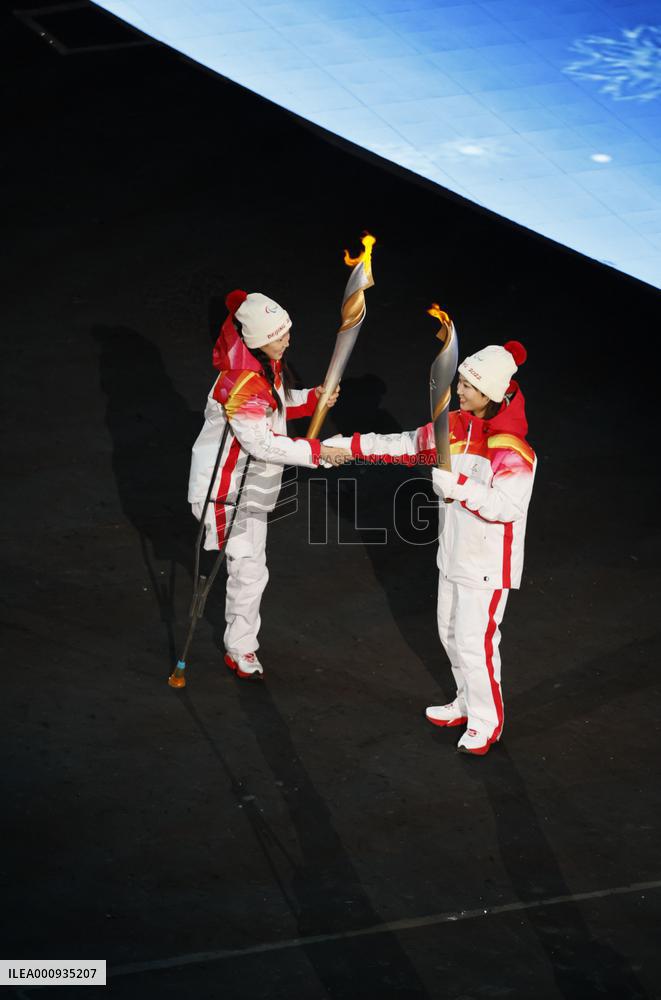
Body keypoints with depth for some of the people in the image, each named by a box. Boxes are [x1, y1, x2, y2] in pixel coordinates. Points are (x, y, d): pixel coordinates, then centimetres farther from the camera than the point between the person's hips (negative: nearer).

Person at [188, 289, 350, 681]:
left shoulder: (267, 365, -2)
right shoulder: (242, 384, -30)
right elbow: (261, 443, -30)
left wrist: (311, 399, -2)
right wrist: (315, 452, -29)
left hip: (253, 484, 10)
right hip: (226, 489, -10)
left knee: (251, 567, 21)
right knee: (249, 571, -5)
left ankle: (241, 643, 38)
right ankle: (241, 651, 11)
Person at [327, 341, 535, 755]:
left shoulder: (512, 448, -24)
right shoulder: (457, 426, 0)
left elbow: (507, 506, -29)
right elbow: (410, 445, 9)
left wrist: (458, 485, -33)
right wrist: (351, 445, 7)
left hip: (488, 563, -8)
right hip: (455, 552, 8)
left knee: (475, 642, -3)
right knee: (451, 632, 21)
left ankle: (487, 722, 16)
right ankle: (469, 704, 40)